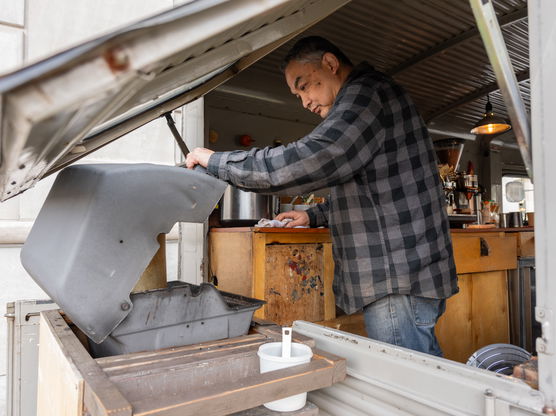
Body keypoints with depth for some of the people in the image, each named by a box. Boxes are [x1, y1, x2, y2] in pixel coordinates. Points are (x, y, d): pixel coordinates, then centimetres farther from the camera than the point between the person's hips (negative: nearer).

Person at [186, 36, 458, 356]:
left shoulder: (367, 93, -12)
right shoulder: (369, 99, 23)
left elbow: (304, 162, -26)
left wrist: (215, 160, -14)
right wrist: (314, 216, 25)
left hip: (400, 284, -10)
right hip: (400, 280, 10)